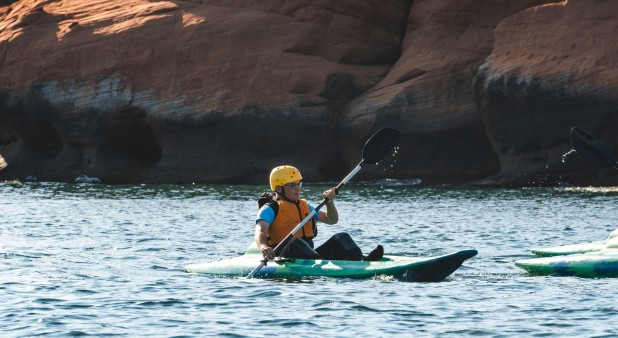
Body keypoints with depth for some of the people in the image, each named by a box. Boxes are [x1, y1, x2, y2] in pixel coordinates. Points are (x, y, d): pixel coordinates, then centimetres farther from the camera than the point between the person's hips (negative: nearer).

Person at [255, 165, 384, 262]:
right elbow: (260, 232, -17)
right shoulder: (270, 209, 1)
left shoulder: (304, 206, 25)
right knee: (296, 243, -38)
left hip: (310, 254, 7)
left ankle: (359, 261, -44)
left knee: (342, 238, -11)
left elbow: (331, 220, 25)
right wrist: (263, 247, -40)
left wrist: (330, 202, 3)